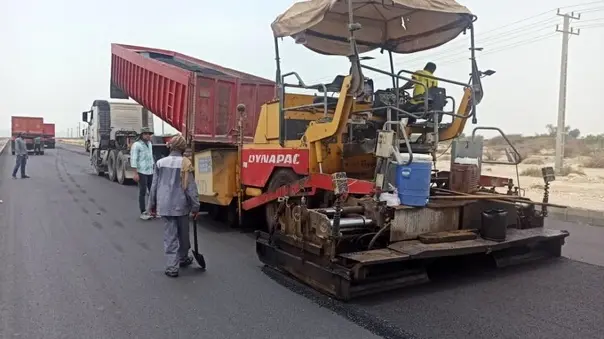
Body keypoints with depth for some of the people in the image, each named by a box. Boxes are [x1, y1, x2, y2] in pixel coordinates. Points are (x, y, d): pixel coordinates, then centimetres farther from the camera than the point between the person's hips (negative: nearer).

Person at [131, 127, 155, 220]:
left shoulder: (149, 144, 14)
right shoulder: (136, 145, -8)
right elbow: (133, 159, -13)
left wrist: (153, 169, 18)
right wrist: (135, 173, -17)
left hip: (150, 172, 7)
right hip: (142, 172, -7)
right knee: (142, 192, -2)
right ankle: (143, 212, 4)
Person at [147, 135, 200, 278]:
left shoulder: (160, 163, 0)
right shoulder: (185, 163, -8)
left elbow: (154, 186, 6)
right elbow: (191, 187, -8)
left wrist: (152, 205, 16)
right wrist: (195, 206, -2)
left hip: (165, 205, 1)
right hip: (181, 205, -1)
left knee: (170, 237, 4)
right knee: (183, 235, 18)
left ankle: (172, 267, 1)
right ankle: (183, 258, 36)